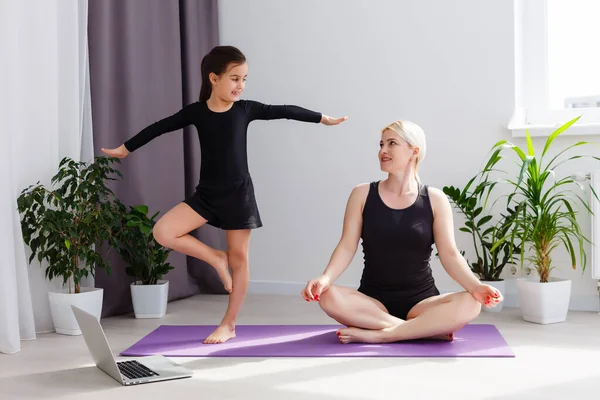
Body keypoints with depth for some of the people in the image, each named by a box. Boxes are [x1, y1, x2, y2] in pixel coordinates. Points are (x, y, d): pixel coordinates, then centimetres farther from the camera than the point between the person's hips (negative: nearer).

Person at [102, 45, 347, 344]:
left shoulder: (245, 109, -3)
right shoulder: (195, 111, -2)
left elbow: (284, 111, 6)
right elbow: (160, 127, 8)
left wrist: (322, 118, 13)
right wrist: (125, 149, 17)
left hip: (239, 194, -1)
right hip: (206, 193, 2)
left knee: (239, 257, 2)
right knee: (162, 232, -14)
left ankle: (229, 324, 15)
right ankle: (216, 258, 5)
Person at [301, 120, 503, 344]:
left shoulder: (434, 199, 0)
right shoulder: (363, 194, 2)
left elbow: (449, 254, -5)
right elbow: (347, 246, -4)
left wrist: (476, 286, -24)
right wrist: (325, 278, -24)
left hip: (421, 302, 0)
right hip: (373, 301, 1)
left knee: (469, 304, -30)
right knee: (329, 297, -32)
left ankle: (376, 335, -27)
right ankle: (428, 329, -25)